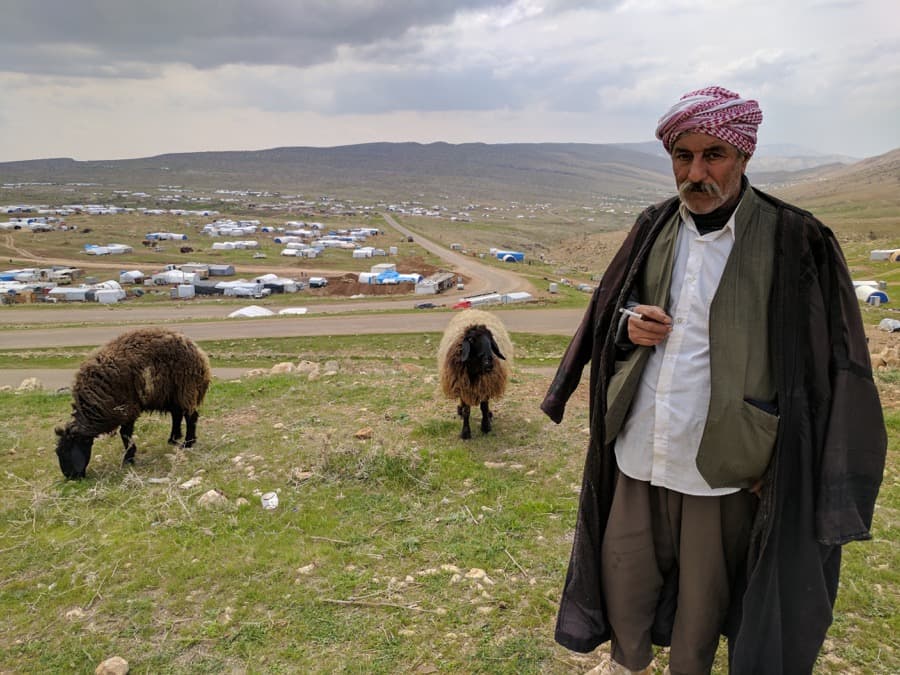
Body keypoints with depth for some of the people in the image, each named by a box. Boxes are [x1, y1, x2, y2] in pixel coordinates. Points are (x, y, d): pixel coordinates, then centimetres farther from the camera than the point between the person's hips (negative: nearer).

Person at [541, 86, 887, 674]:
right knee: (623, 576, 20)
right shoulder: (654, 228, 2)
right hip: (637, 452, 4)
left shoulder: (793, 241, -12)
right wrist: (627, 323, -9)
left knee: (702, 598, 16)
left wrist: (779, 462, -11)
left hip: (721, 464, -4)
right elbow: (607, 309, 14)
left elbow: (827, 363, -9)